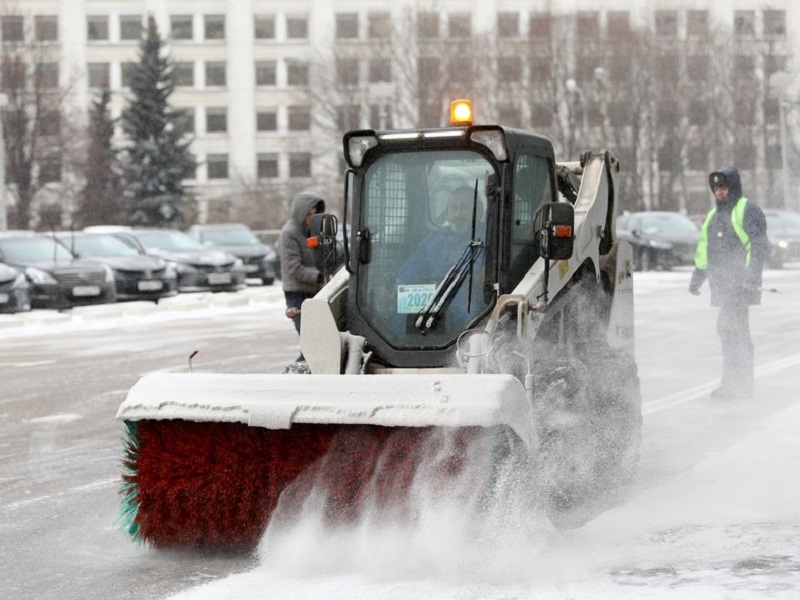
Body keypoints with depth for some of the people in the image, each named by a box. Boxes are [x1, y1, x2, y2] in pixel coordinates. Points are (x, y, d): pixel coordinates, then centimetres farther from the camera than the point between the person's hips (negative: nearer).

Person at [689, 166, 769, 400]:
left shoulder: (747, 211, -4)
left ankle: (742, 386, -12)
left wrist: (752, 275, -22)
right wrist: (697, 276, 25)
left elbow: (760, 246, -13)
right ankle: (731, 384, 12)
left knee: (733, 329, -13)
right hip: (721, 284, 8)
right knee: (727, 331, 8)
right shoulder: (713, 215, 22)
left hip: (739, 283, -8)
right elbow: (704, 250, 28)